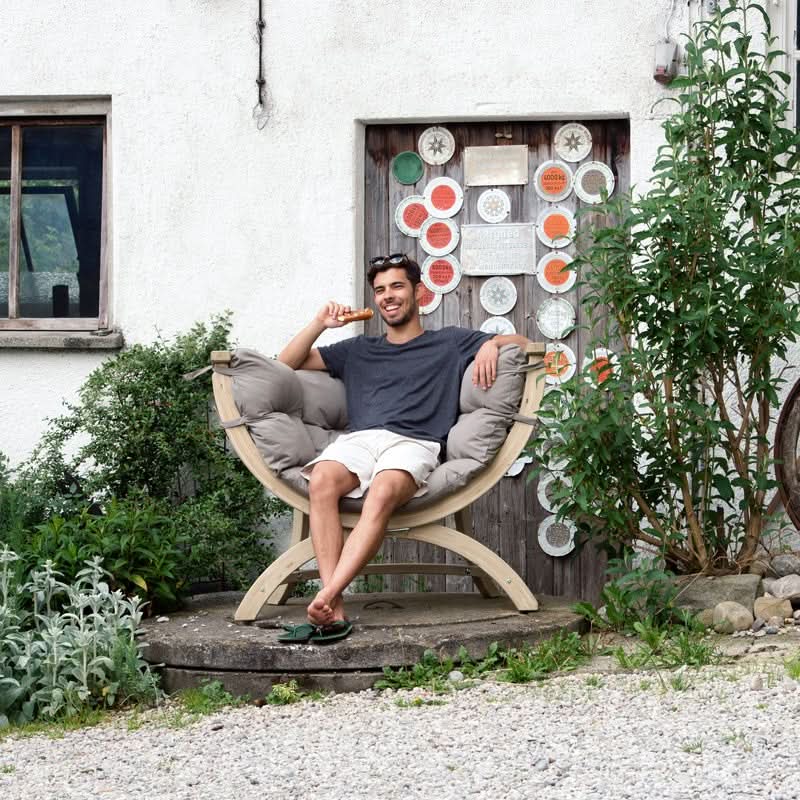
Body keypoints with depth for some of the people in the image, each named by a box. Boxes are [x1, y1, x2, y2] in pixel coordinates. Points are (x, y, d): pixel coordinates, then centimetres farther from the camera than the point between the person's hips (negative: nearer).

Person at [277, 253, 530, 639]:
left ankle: (325, 596, -52)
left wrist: (492, 344, 0)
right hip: (358, 439, 2)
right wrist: (319, 324, 21)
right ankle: (334, 609, -45)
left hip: (414, 443, -2)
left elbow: (521, 343, 23)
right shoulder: (358, 350, 35)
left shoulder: (449, 343, 27)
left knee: (382, 492, -40)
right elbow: (288, 362, 36)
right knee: (322, 481, -36)